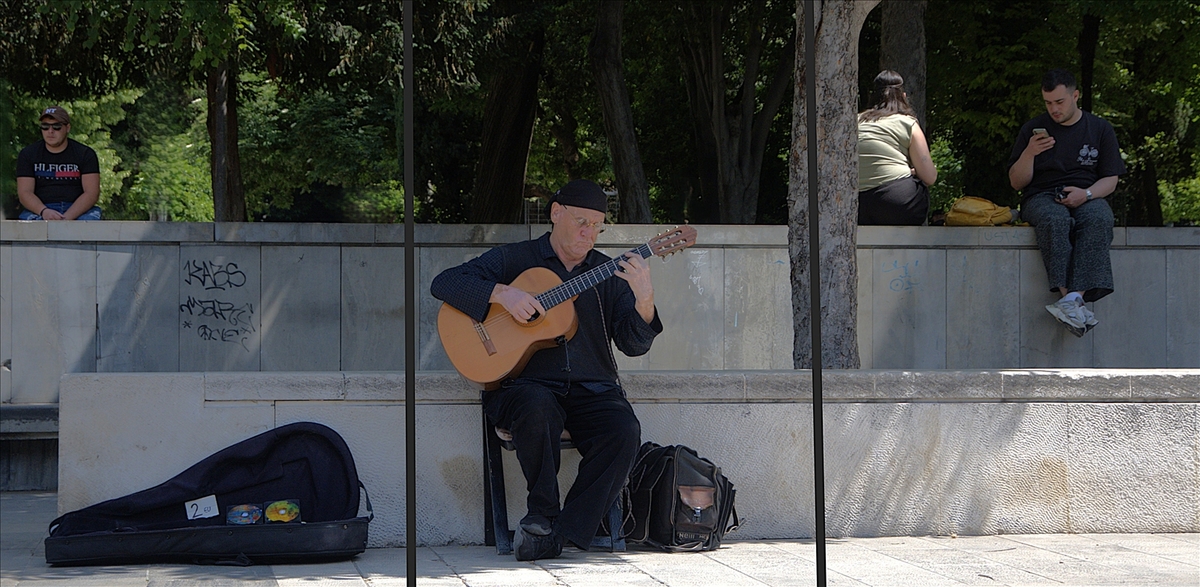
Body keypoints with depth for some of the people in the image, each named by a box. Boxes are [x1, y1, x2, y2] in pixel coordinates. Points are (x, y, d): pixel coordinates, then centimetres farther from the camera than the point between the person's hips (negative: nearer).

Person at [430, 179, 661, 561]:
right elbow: (444, 283, -1)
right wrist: (502, 293, -15)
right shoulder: (514, 259, 8)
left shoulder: (609, 273, 14)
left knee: (624, 432, -28)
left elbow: (634, 344, 4)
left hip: (592, 389, 3)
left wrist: (644, 299, -17)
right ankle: (542, 514, -18)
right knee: (538, 409, -38)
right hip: (525, 383, -3)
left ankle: (563, 532, -25)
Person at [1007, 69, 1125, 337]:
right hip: (1042, 197, -1)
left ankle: (1074, 298, -48)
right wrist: (1030, 153, -11)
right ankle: (1071, 298, -48)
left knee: (1098, 219, -37)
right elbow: (1016, 182, 8)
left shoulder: (1100, 129, 12)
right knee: (1054, 219, -38)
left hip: (1087, 197, 1)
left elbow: (1110, 181, 9)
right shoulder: (1033, 129, 10)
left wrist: (1087, 194, -13)